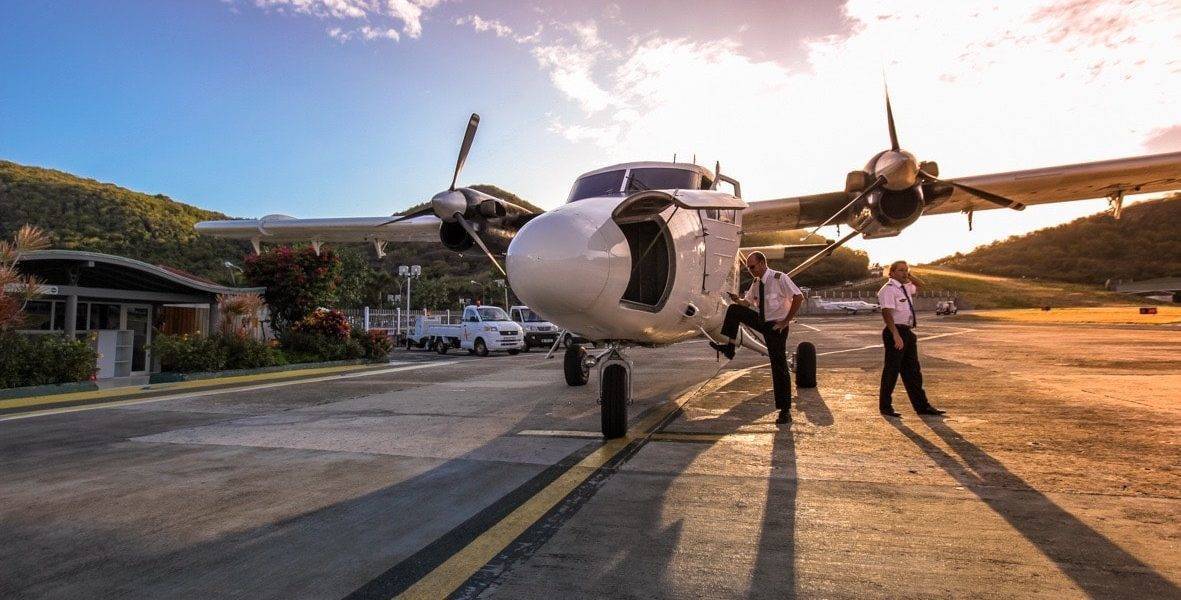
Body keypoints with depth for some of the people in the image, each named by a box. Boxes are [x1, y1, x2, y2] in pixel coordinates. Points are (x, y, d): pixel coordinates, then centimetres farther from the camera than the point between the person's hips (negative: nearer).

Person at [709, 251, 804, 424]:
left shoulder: (779, 278, -16)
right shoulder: (756, 283, 5)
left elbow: (799, 297, -21)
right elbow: (748, 303, 16)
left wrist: (786, 321, -20)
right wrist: (737, 300, -7)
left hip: (776, 326, -7)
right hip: (761, 321, 7)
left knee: (779, 367, -4)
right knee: (733, 309, -7)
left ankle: (785, 410, 5)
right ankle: (728, 347, -6)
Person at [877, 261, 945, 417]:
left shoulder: (905, 287, 14)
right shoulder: (888, 289, -13)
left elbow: (920, 284, 35)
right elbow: (887, 313, -23)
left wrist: (909, 275, 15)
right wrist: (896, 335, -31)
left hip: (907, 333, 9)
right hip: (895, 333, -9)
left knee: (913, 371, 13)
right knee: (892, 370, -2)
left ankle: (921, 406, 20)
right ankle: (885, 407, 9)